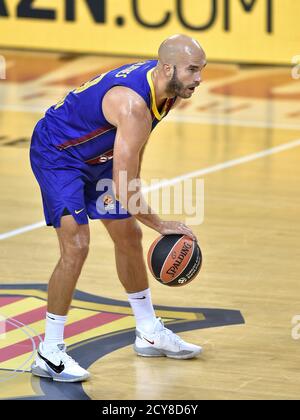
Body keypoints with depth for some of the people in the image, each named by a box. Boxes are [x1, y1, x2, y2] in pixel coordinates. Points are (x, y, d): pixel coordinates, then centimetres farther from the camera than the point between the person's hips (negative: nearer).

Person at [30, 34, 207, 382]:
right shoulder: (133, 104, -37)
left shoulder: (168, 89, -9)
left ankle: (149, 333, 31)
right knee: (76, 246, -20)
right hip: (57, 153, -10)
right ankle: (49, 353, -10)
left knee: (129, 236, 15)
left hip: (96, 155, 10)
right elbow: (124, 192, -35)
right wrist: (161, 226, -24)